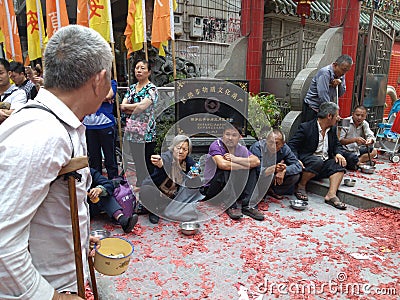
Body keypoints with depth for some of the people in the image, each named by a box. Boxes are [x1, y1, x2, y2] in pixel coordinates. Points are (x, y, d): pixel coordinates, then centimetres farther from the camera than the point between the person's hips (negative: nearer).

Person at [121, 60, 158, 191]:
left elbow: (142, 106, -20)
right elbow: (123, 107, 4)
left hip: (147, 131, -6)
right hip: (132, 130, 6)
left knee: (147, 161, 1)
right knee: (137, 160, 16)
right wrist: (136, 109, -12)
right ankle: (139, 184, 31)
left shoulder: (151, 89, -6)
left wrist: (127, 106, -5)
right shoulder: (132, 88, 13)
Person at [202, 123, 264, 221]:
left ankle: (247, 206, -18)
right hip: (211, 189, -5)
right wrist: (246, 166, -22)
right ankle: (231, 207, -24)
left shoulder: (241, 149, 0)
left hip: (234, 189, 5)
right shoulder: (216, 145, -14)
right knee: (226, 171, -29)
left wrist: (236, 159, -26)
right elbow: (222, 164, -33)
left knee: (252, 170, -10)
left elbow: (256, 161, -17)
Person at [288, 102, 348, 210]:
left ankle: (331, 194, -27)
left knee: (340, 164, -18)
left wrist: (338, 153, -3)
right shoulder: (305, 127, -10)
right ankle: (301, 186, -14)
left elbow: (337, 144, 21)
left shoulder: (333, 129, 11)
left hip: (324, 163, 6)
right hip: (307, 162, -6)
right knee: (317, 161, -36)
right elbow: (291, 145, -12)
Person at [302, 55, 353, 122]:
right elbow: (323, 96, -25)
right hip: (313, 108, -7)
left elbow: (341, 94, 10)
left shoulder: (341, 75, 8)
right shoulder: (325, 73, -18)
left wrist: (339, 84, -12)